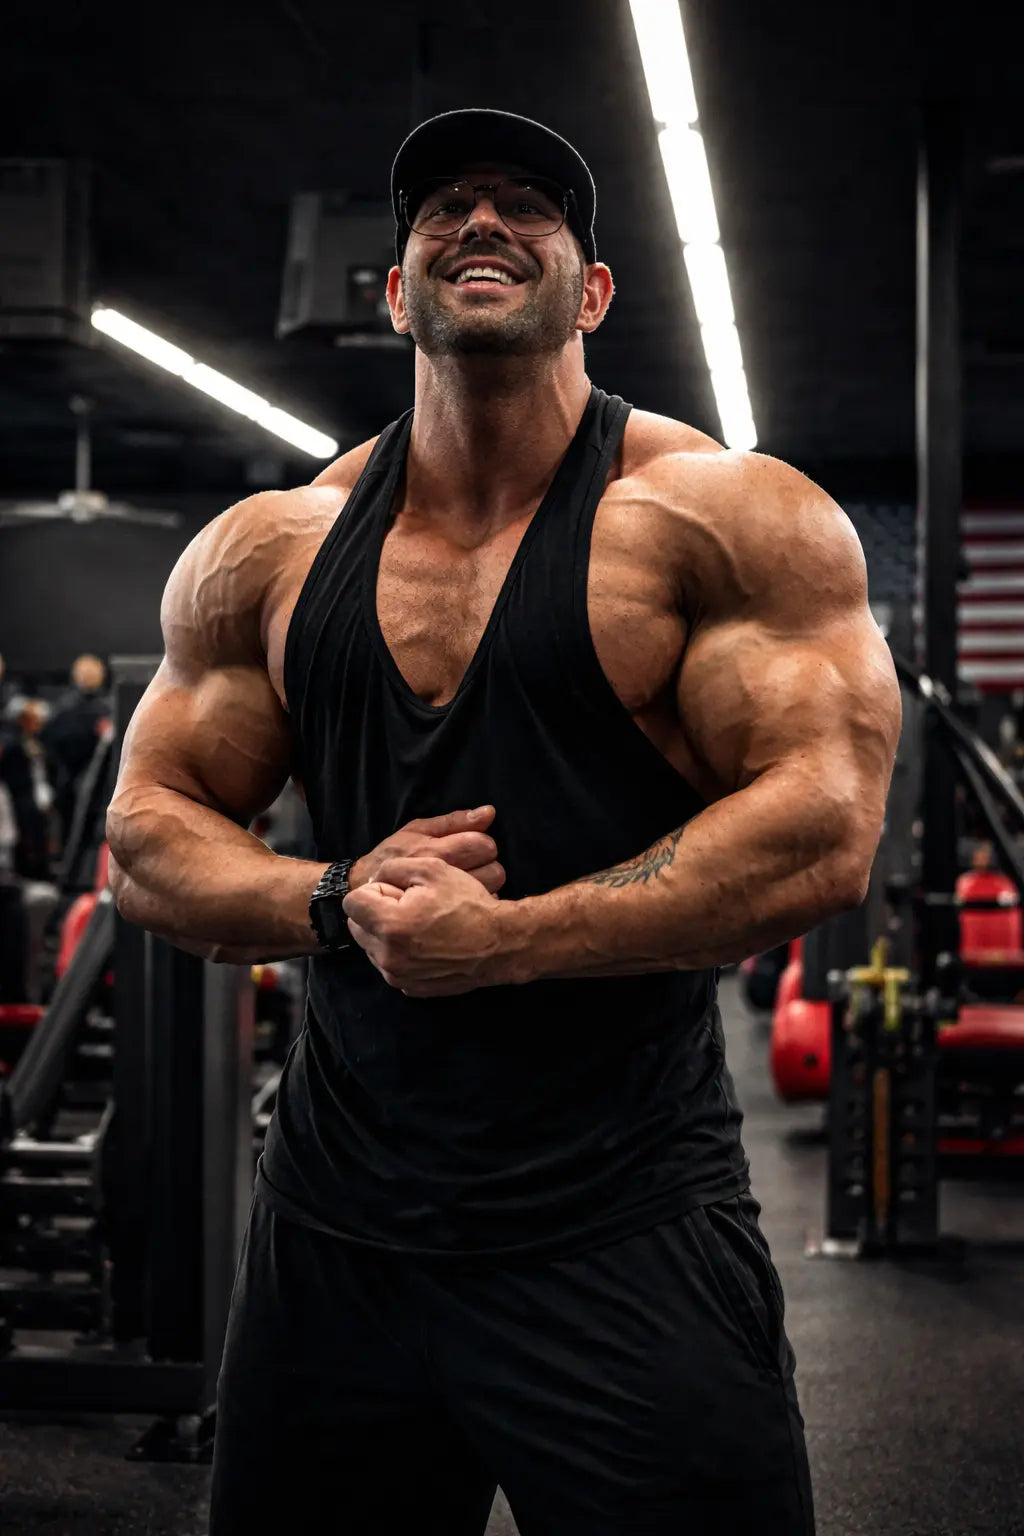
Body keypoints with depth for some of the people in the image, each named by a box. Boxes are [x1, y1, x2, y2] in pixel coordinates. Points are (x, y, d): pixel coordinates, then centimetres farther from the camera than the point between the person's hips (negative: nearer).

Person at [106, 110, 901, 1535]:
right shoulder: (267, 552, 7)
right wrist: (336, 902, -12)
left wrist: (500, 939, -19)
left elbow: (824, 830, -14)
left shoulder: (725, 519, -5)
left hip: (625, 1238, -4)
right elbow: (147, 840, 9)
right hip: (335, 1222, 4)